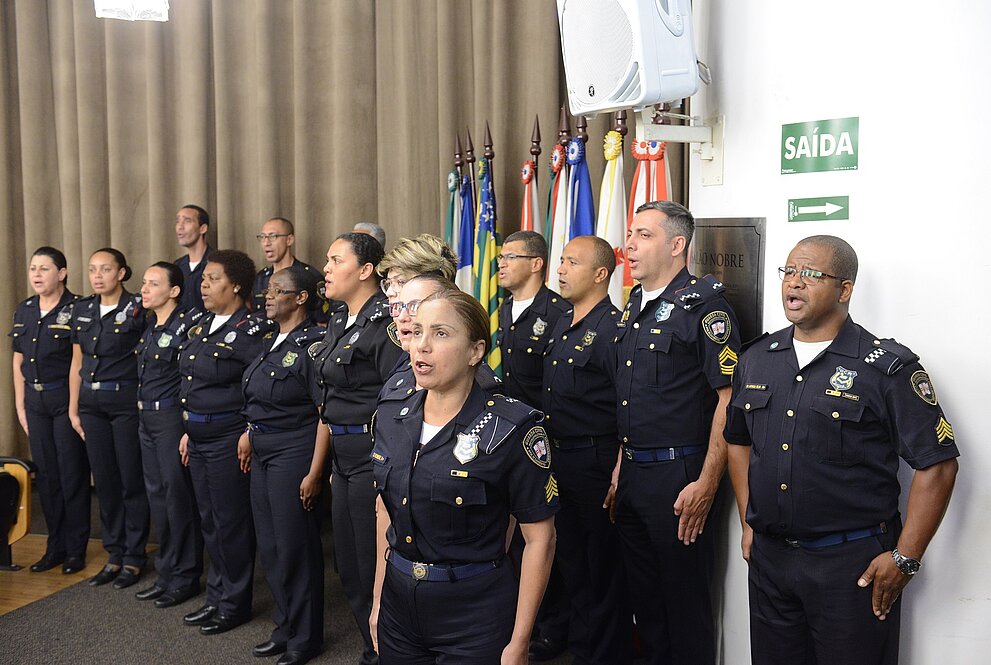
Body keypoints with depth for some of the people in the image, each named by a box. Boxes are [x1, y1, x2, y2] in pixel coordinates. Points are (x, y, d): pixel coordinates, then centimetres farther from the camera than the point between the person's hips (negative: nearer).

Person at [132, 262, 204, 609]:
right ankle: (166, 573, 25)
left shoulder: (184, 326, -13)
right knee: (157, 495, 14)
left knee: (178, 496, 0)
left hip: (171, 418, -9)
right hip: (146, 419, 9)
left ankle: (185, 577, 11)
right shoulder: (149, 328, 12)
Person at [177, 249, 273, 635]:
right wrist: (188, 430, 17)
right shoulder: (202, 325, 11)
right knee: (209, 521, 17)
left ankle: (234, 604, 19)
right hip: (199, 438, 9)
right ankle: (217, 597, 31)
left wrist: (250, 433, -17)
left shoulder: (250, 331, -16)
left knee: (230, 523, 3)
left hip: (228, 438, -9)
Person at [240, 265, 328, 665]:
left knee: (295, 546, 2)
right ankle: (285, 627, 31)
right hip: (263, 453, 9)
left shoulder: (312, 344, -15)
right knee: (270, 546, 16)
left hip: (294, 452, -9)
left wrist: (314, 473, -21)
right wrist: (249, 434, 11)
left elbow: (326, 415, -19)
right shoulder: (272, 344, 11)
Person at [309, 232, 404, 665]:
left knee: (373, 566, 1)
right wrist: (333, 460, 19)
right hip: (344, 457, 10)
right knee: (349, 565, 18)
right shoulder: (339, 322, 13)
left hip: (374, 455, -9)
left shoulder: (385, 323, -15)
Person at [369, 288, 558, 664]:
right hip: (398, 605, 5)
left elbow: (539, 538, -13)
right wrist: (379, 599, 12)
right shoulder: (390, 417, 0)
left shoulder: (512, 429, -17)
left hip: (476, 616, -5)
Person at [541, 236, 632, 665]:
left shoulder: (612, 328, -15)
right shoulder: (561, 326, 12)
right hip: (557, 460, 9)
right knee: (570, 559, 19)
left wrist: (618, 474, -20)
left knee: (604, 567, 4)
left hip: (596, 461, -9)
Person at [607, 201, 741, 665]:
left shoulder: (703, 305, -13)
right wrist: (621, 465, 17)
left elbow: (729, 397, -17)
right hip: (631, 475, 8)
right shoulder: (634, 306, 12)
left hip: (677, 475, -8)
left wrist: (706, 485, -19)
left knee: (684, 597, 6)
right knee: (642, 593, 18)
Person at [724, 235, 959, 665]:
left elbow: (937, 464, -10)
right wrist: (748, 523, 13)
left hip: (852, 563, -5)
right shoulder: (756, 359, 7)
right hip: (768, 555, 5)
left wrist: (905, 558, -12)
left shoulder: (888, 367, -10)